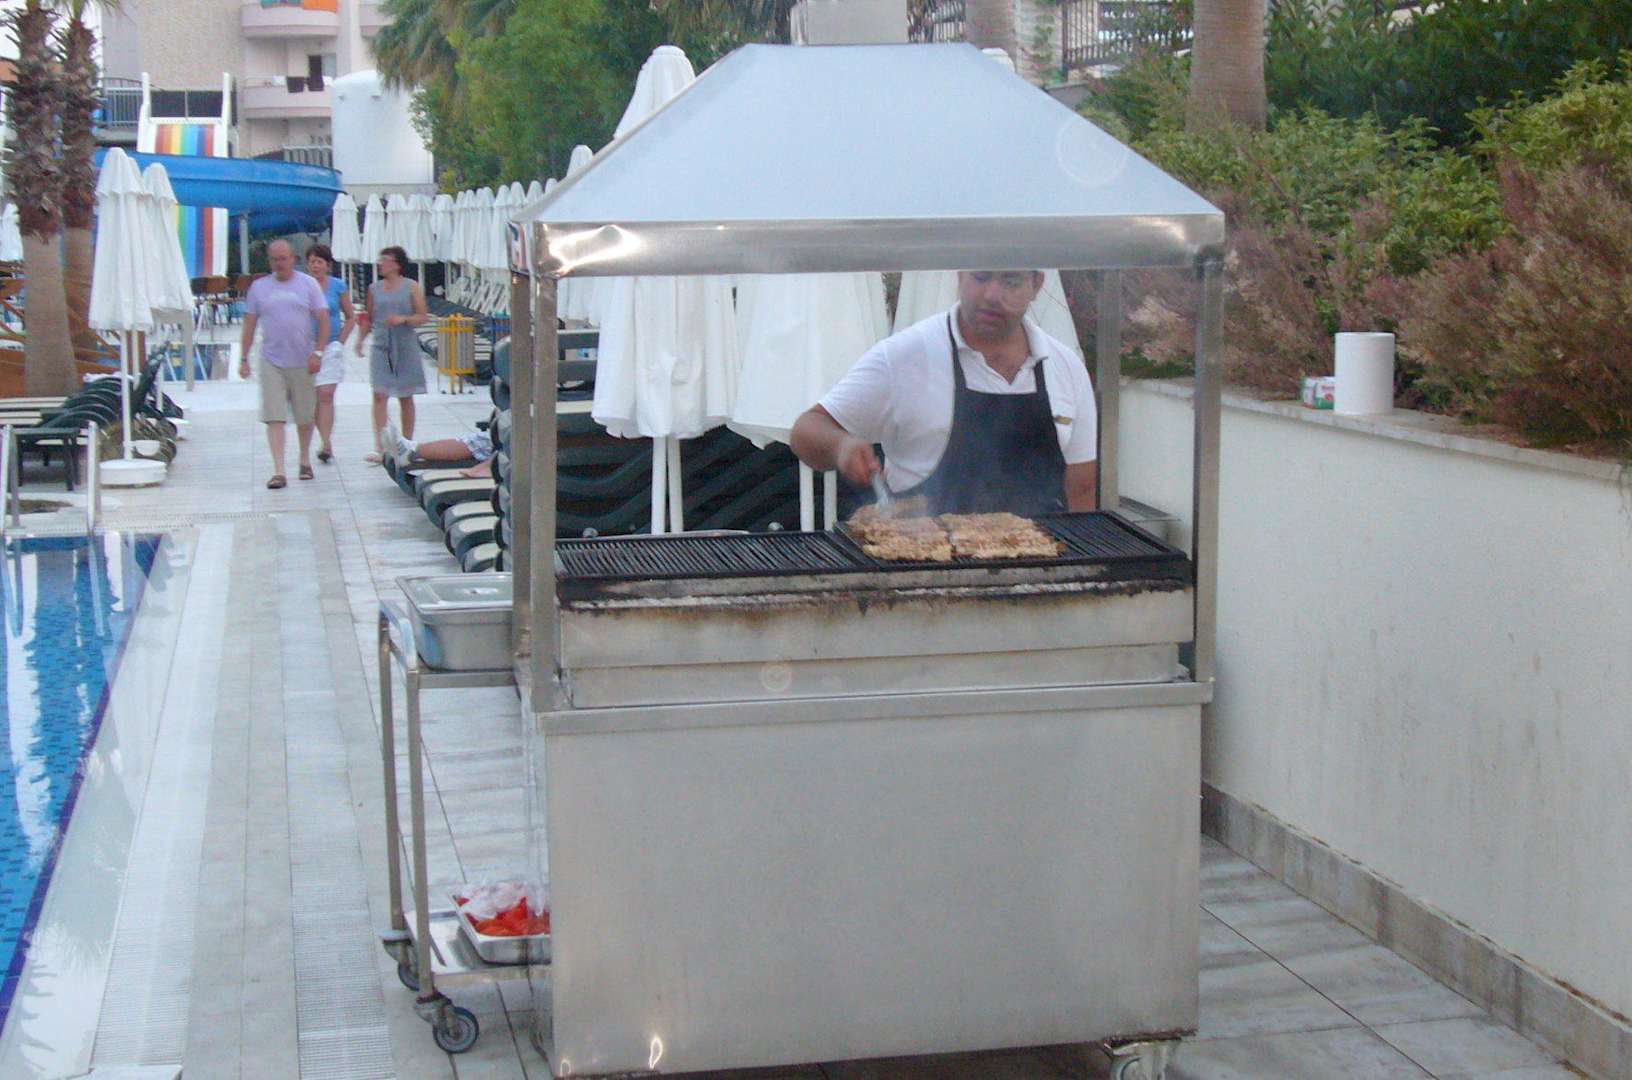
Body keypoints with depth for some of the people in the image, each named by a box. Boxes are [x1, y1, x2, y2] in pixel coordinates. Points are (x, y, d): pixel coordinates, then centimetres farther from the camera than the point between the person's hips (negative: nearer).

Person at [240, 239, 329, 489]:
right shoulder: (259, 287, 7)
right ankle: (278, 471, -11)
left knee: (305, 416, 11)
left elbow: (323, 320, 0)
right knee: (274, 417, -9)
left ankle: (305, 460, 32)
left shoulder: (308, 284, 3)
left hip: (303, 363, 0)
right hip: (271, 362, 0)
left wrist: (318, 353, -10)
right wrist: (244, 358, 6)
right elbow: (249, 325, 10)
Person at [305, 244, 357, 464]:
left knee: (326, 395, -12)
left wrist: (340, 342, -1)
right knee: (314, 398, 6)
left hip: (330, 347, -2)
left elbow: (351, 318, 8)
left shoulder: (338, 286, 1)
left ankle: (326, 443, -15)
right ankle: (325, 441, 18)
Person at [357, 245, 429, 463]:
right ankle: (380, 447, -15)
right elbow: (370, 319, 17)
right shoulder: (374, 289, 9)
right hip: (381, 347, 1)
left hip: (405, 348, -1)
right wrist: (361, 338, 4)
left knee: (405, 397, 9)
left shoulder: (412, 287, 0)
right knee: (380, 395, -10)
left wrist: (403, 319, -18)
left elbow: (423, 316, -2)